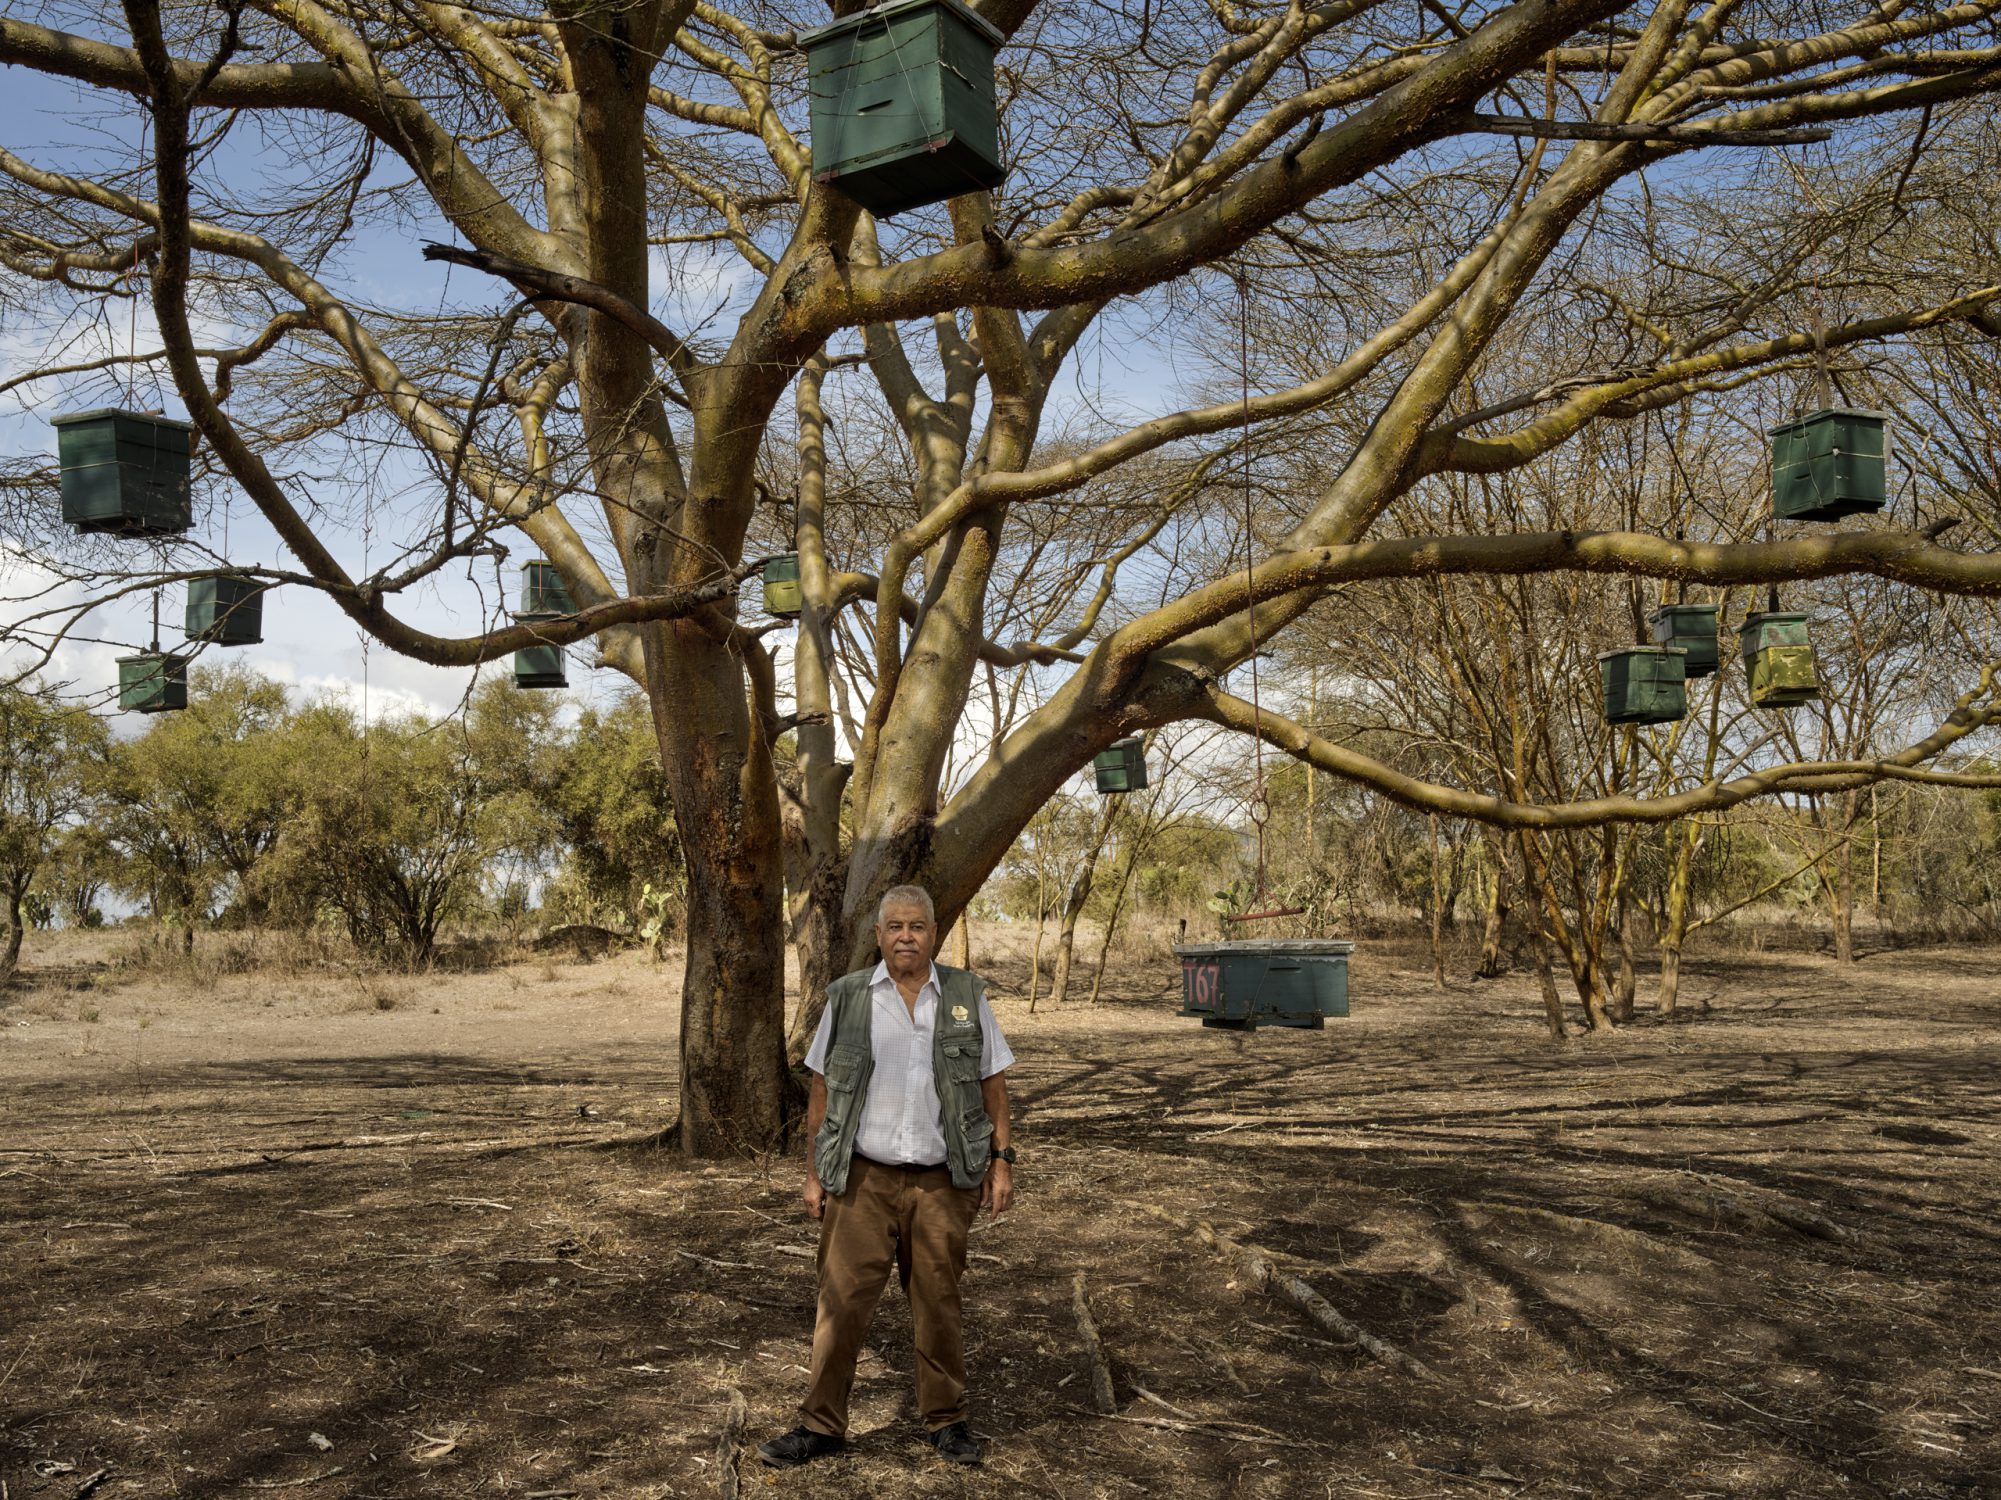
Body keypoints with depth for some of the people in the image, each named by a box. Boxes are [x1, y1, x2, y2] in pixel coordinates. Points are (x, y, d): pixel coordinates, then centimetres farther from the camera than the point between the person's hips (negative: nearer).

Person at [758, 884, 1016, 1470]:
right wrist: (814, 1174, 2)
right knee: (841, 1303, 2)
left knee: (938, 1305, 11)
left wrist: (1002, 1161, 0)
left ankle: (945, 1418, 27)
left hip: (940, 1182, 0)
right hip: (861, 1180, 0)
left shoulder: (967, 997, 2)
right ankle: (821, 1425, 16)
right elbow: (821, 1091, 4)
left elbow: (993, 1085, 6)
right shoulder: (847, 997, 1)